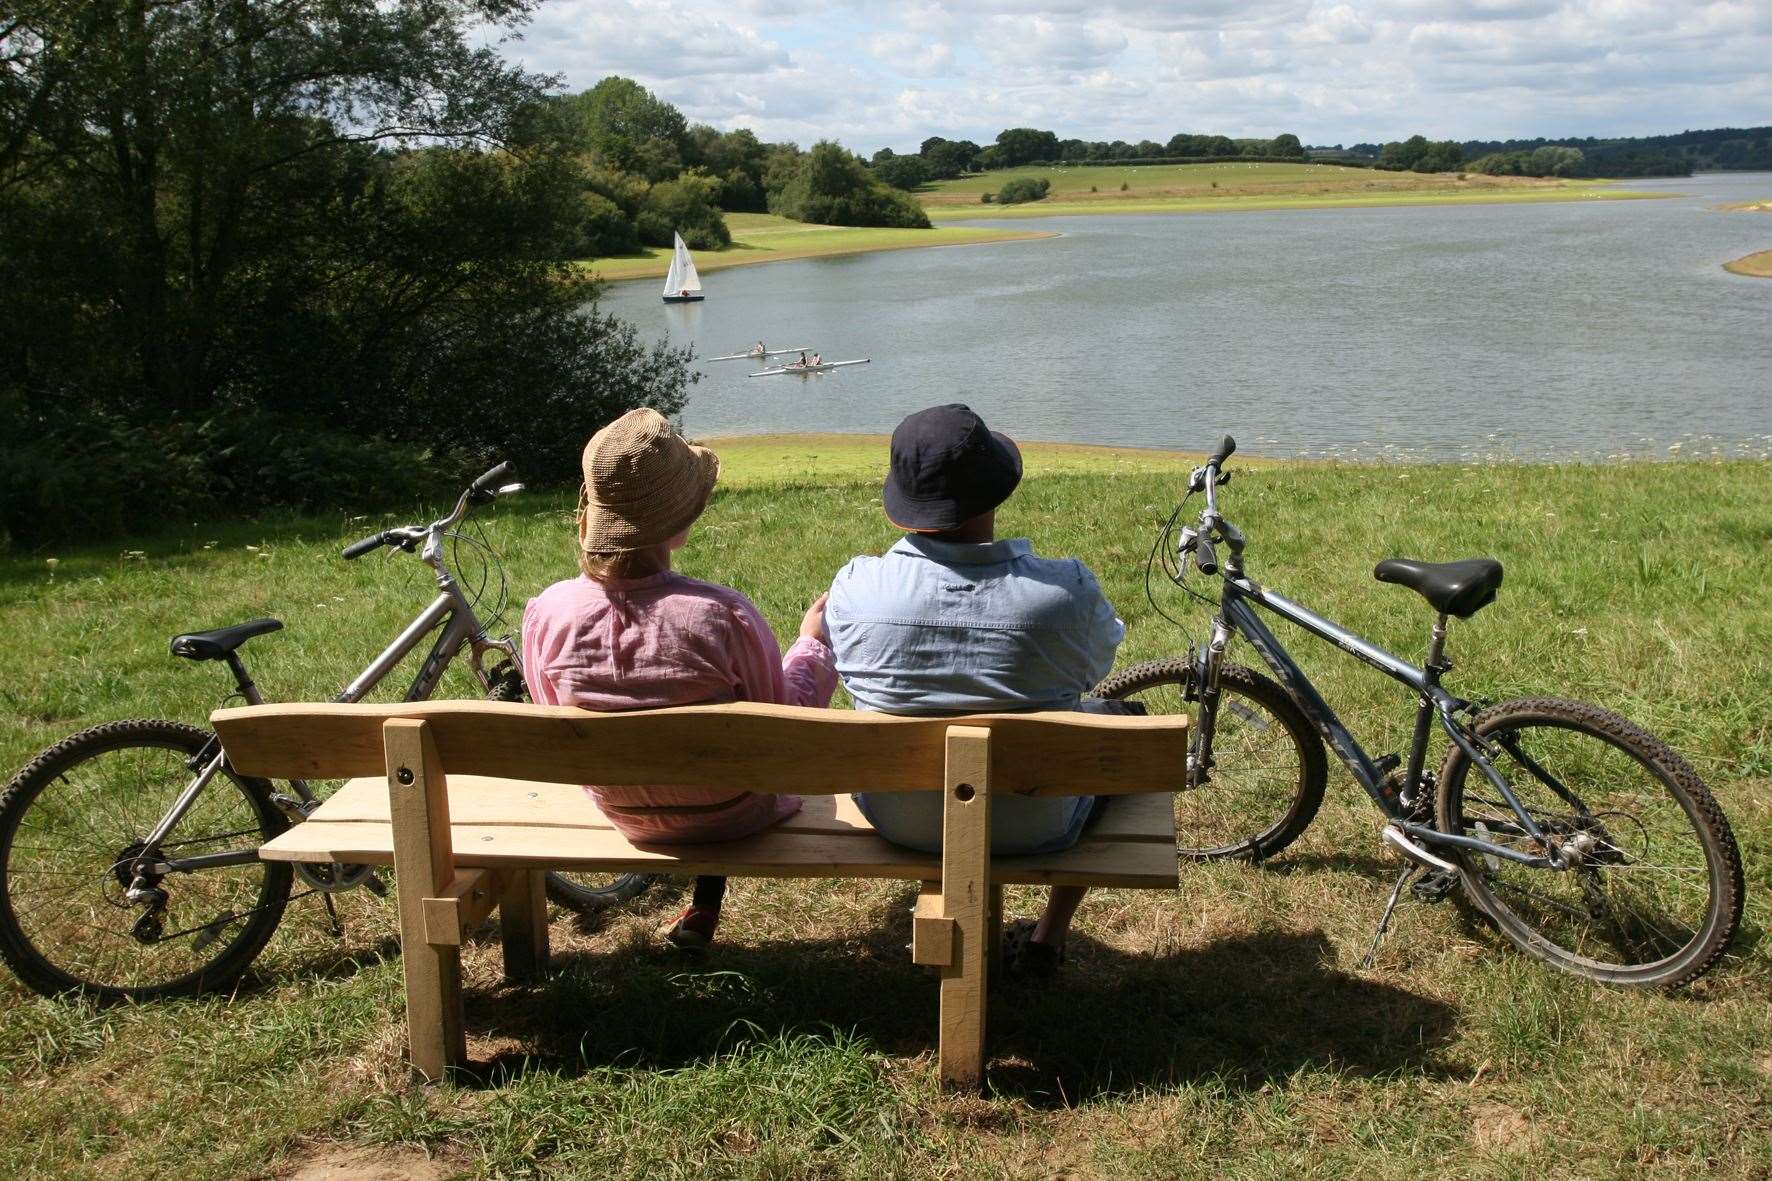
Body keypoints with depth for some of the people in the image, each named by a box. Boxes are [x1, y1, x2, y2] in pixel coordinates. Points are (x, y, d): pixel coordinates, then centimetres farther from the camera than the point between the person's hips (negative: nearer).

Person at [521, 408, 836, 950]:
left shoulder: (547, 612, -22)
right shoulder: (724, 615, -31)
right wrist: (812, 642, 2)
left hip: (622, 813, 4)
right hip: (731, 817, -3)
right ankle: (705, 906, 38)